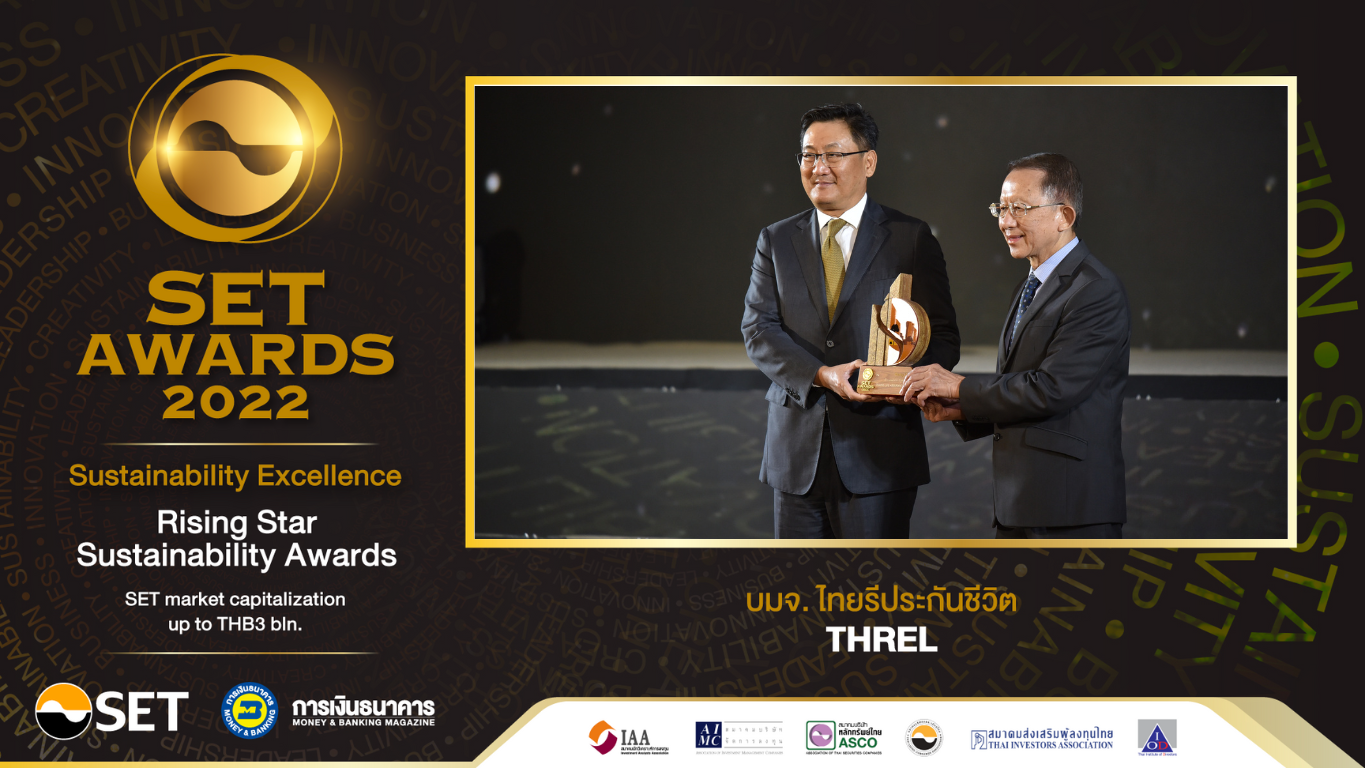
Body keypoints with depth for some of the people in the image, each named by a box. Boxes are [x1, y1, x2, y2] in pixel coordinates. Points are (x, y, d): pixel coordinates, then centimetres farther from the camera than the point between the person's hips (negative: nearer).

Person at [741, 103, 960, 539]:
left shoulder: (911, 238, 4)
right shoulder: (776, 241, 11)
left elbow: (942, 335, 1)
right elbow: (758, 330, 1)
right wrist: (821, 375, -17)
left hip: (879, 452, -2)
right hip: (796, 453, 3)